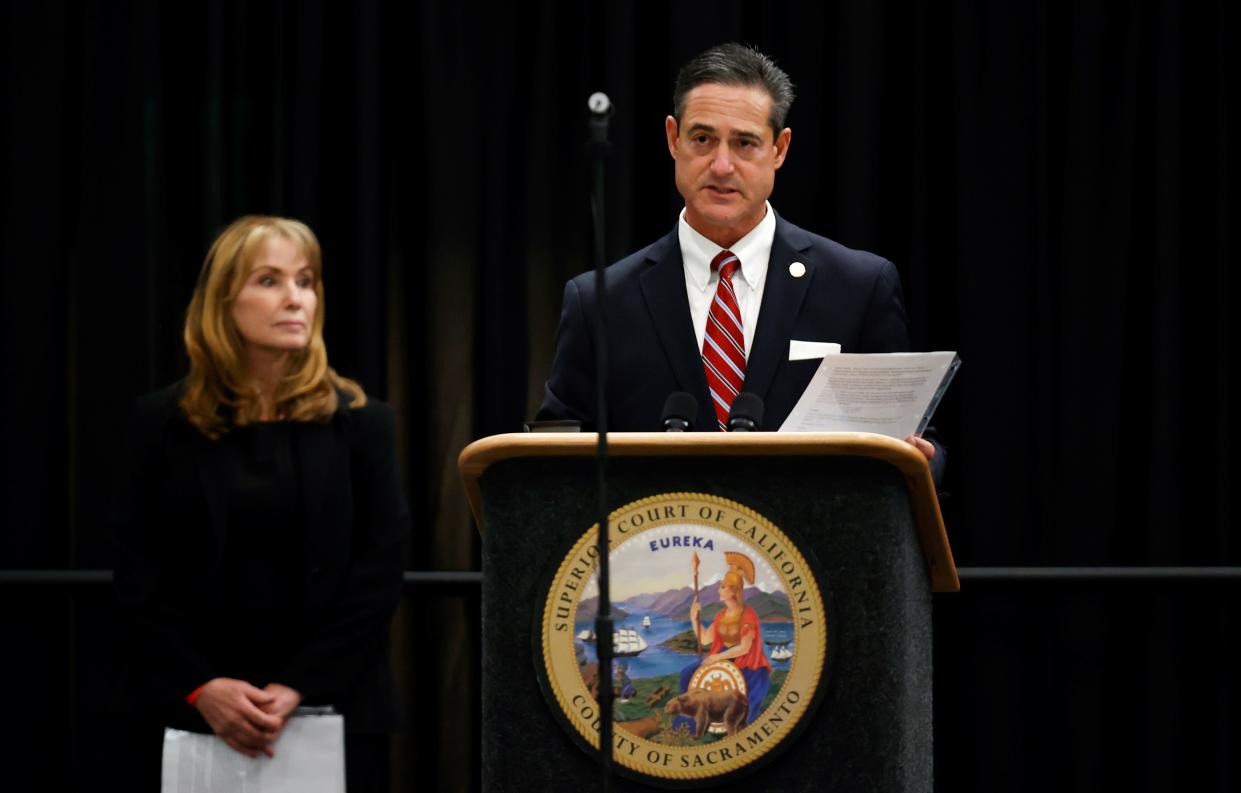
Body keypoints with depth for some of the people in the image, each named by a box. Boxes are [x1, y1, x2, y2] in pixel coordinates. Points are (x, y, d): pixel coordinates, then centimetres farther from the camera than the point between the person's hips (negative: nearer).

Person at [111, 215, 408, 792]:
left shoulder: (360, 422, 2)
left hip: (334, 712, 0)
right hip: (198, 716, 0)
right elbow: (139, 576, 1)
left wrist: (299, 687, -14)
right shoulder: (163, 422, 3)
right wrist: (200, 686, -12)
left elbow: (378, 575, -3)